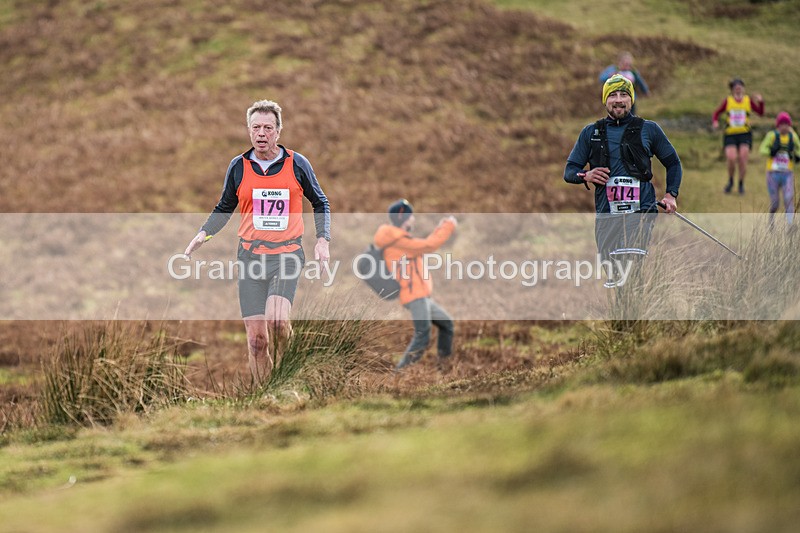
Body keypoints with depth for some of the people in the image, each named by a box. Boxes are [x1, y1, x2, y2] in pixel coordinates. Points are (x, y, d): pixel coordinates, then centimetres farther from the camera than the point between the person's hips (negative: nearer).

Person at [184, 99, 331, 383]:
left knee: (276, 319, -26)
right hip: (251, 257, 2)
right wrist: (203, 234, 2)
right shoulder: (239, 166, 4)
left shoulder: (297, 163, 1)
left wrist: (322, 240, 2)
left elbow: (320, 203, 14)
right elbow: (224, 208, 18)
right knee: (257, 340, -4)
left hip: (287, 254, -2)